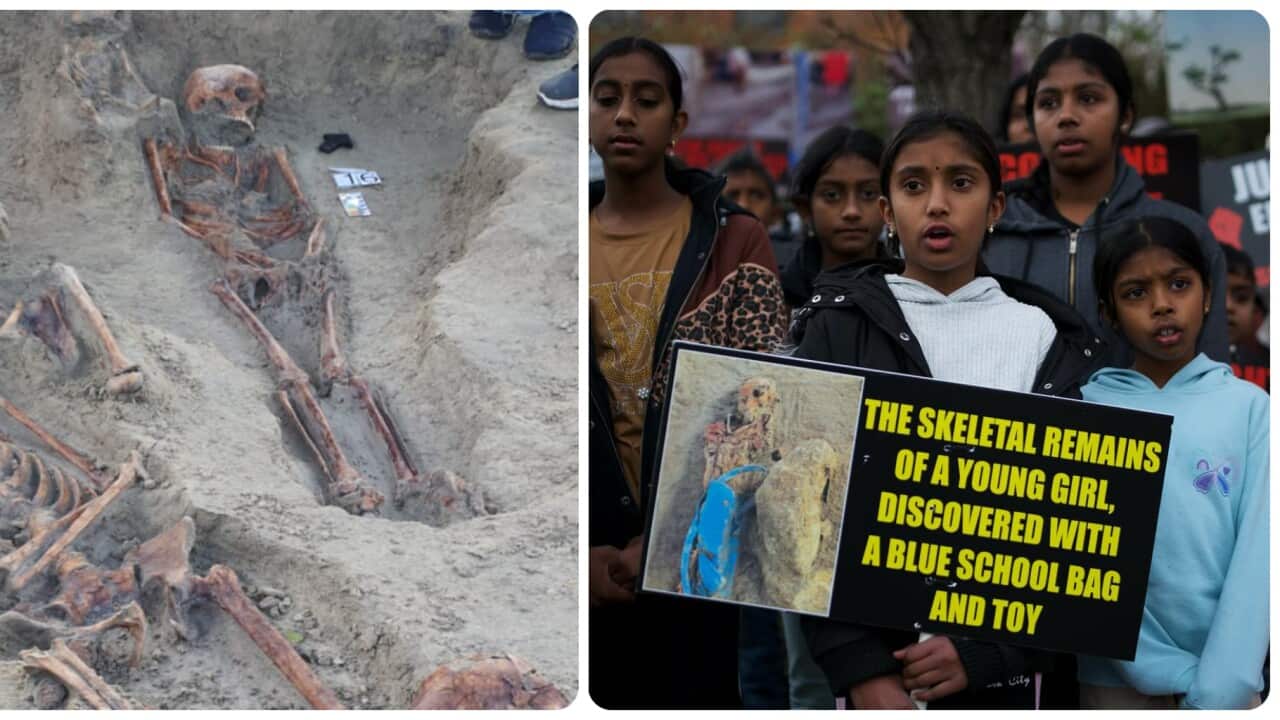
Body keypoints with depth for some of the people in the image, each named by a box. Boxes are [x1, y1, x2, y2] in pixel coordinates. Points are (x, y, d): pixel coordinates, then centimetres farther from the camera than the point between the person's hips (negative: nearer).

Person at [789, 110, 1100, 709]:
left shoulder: (1049, 339, 4)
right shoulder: (839, 329, 1)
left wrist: (990, 652, -12)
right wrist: (861, 670, -14)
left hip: (1013, 666, 1)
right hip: (874, 655, -1)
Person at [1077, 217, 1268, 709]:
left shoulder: (1249, 406, -1)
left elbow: (1257, 551, -6)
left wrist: (1218, 691, -15)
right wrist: (1174, 675, -14)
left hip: (1224, 683, 0)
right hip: (1115, 680, 0)